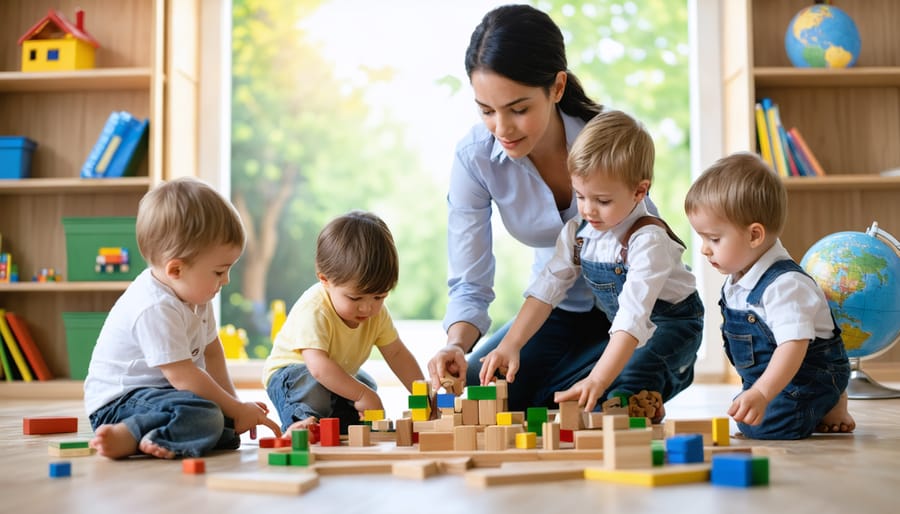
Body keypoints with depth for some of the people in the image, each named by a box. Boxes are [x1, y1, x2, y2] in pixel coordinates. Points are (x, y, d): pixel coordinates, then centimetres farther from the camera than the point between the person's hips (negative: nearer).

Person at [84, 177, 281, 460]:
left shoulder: (194, 294, 6)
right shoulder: (155, 309, -25)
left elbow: (210, 350, 15)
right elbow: (182, 375, -24)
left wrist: (233, 402, 8)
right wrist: (236, 409, -16)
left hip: (162, 391, 11)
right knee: (207, 418, -31)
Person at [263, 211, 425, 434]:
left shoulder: (377, 312, -11)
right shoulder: (314, 311, -36)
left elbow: (397, 353, -3)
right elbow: (318, 366, -44)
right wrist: (362, 394, -45)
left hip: (340, 374, 9)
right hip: (291, 371, -9)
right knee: (315, 389, -35)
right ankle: (301, 422, -22)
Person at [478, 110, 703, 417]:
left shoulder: (647, 240, -29)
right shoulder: (578, 232, -7)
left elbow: (634, 316, -39)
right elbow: (546, 289, -7)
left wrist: (597, 380, -49)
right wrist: (510, 345, -21)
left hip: (670, 324, -8)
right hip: (622, 331, 8)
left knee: (622, 392, -32)